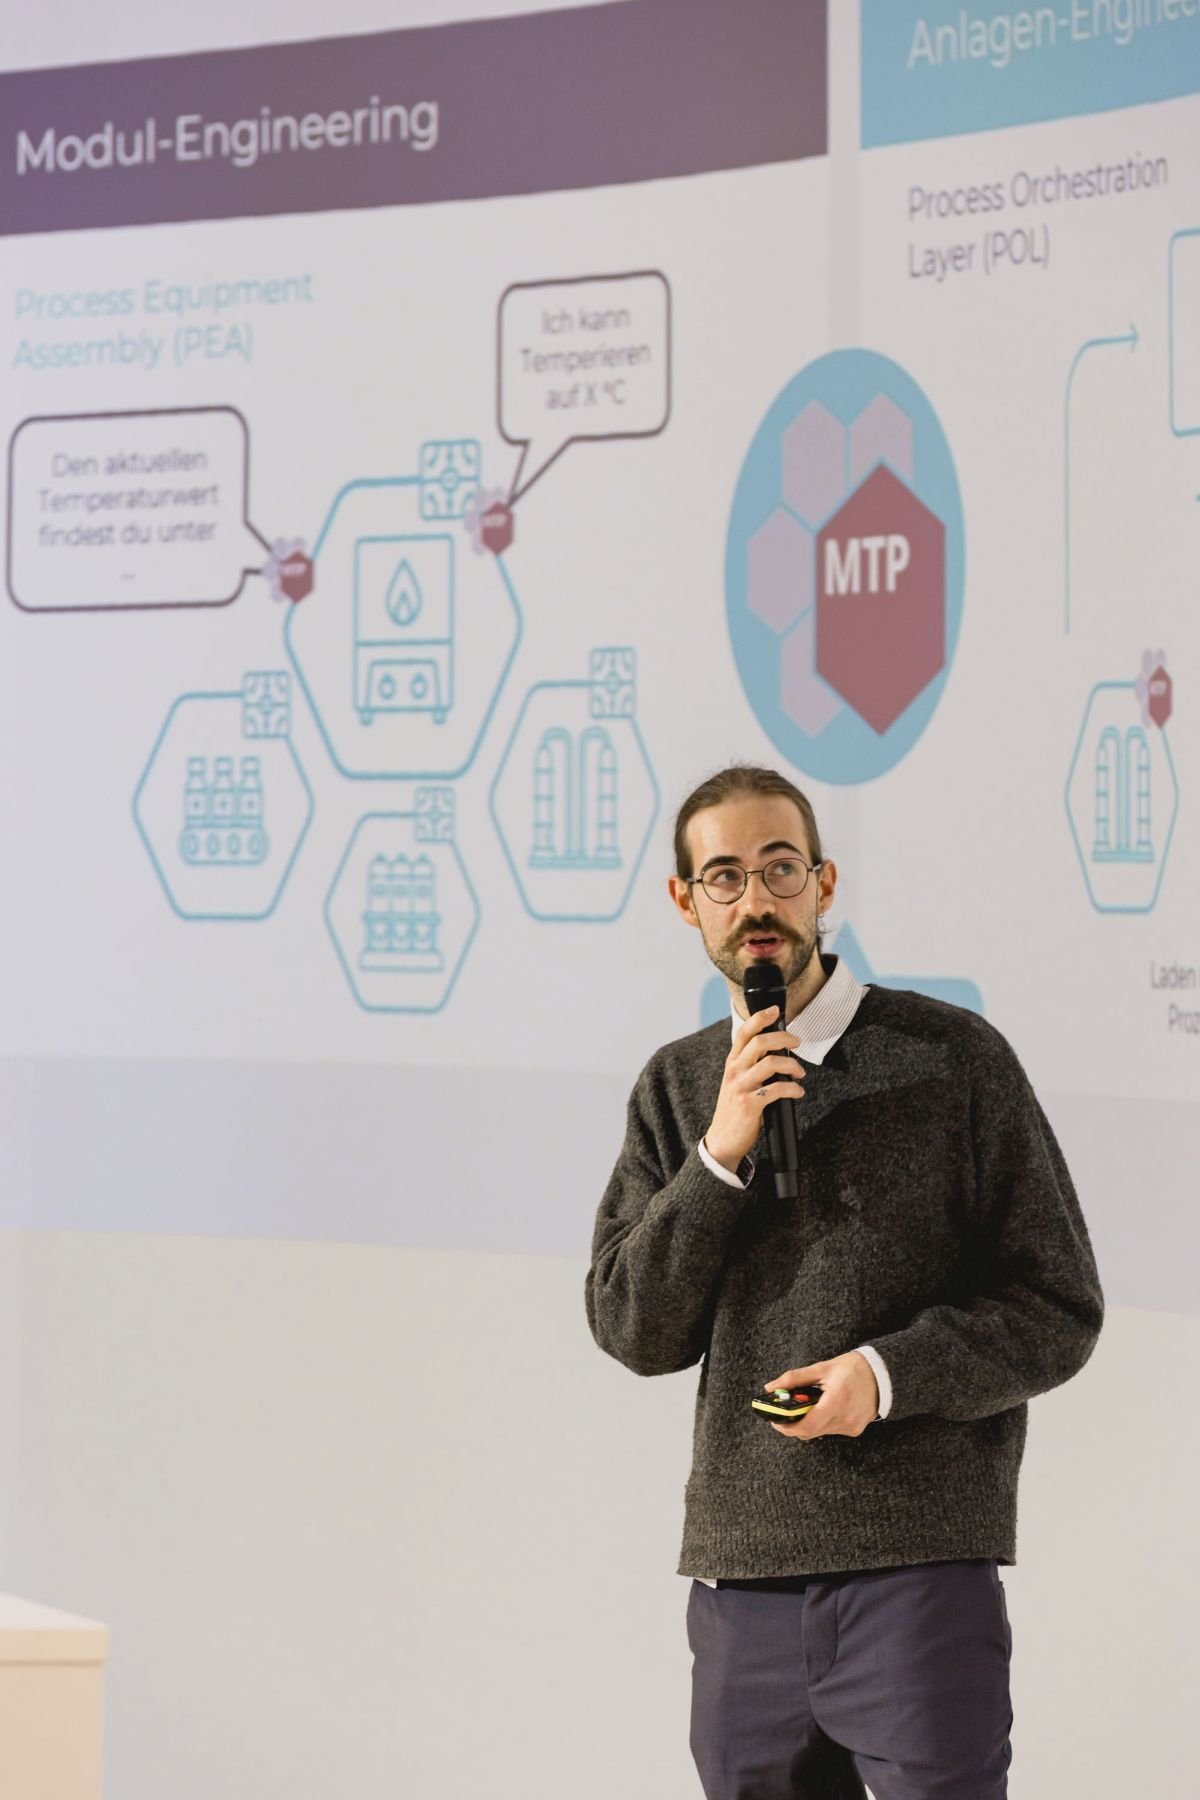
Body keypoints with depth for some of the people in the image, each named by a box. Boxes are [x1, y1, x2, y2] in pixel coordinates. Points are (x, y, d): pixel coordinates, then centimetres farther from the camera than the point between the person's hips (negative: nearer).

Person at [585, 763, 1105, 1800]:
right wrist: (720, 1157, -8)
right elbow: (634, 1332, 4)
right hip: (738, 1574, 4)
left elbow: (1061, 1311, -1)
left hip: (920, 1568, -4)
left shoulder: (954, 1057, 0)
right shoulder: (677, 1088, 12)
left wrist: (888, 1373, -15)